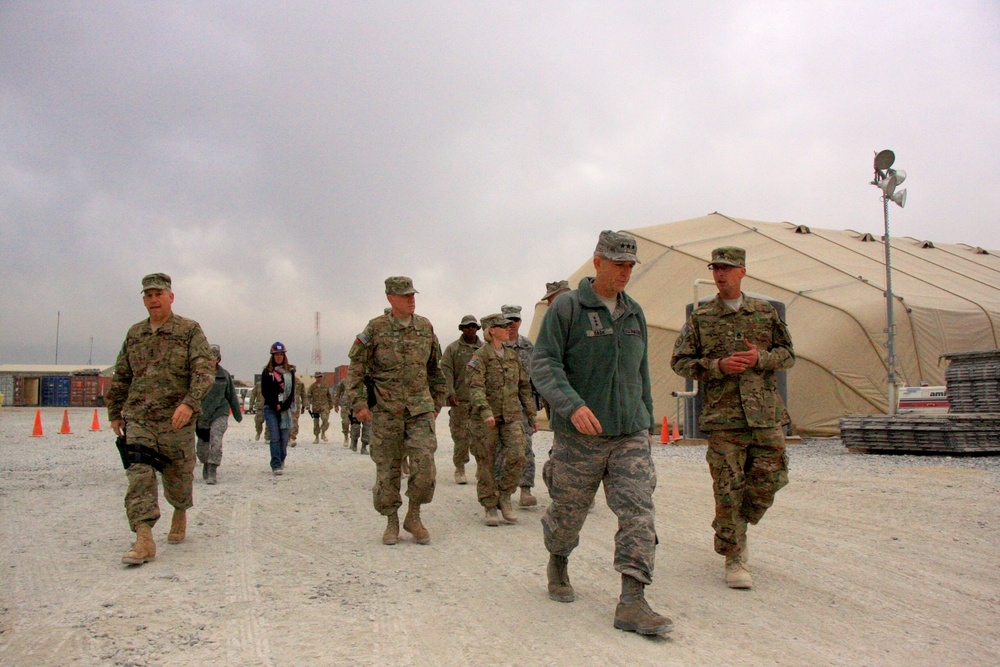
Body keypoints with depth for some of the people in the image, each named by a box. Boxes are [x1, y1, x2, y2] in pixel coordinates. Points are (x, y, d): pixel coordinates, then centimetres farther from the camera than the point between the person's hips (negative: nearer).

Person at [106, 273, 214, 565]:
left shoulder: (190, 330, -1)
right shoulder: (134, 333, 13)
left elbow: (203, 371, -12)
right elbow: (121, 377, 21)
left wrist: (190, 402, -26)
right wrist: (115, 411, 22)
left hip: (176, 420, -3)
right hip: (138, 419, 3)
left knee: (178, 478, 9)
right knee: (139, 476, -12)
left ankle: (180, 513, 39)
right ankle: (144, 541, -14)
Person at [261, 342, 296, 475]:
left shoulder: (290, 371, 10)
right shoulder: (267, 372, 6)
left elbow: (292, 391, 5)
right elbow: (264, 391, 2)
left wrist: (284, 406, -7)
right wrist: (275, 405, -8)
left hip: (285, 409, 2)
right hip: (271, 409, -2)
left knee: (284, 438, -1)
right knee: (275, 437, -11)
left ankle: (281, 461, 18)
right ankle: (276, 466, -14)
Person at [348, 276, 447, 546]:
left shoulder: (425, 327, 8)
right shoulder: (376, 329, -2)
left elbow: (435, 369, 19)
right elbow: (356, 369, 0)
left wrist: (437, 402, 19)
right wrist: (359, 403, -8)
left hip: (420, 408, 2)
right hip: (386, 409, -2)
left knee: (424, 463, -8)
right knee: (388, 468, 4)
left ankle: (414, 517, 11)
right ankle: (391, 523, 19)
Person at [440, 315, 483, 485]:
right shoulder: (453, 348, 5)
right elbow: (446, 371, -2)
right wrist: (450, 392, -14)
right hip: (459, 400, -2)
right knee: (460, 435, 1)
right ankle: (460, 469, 10)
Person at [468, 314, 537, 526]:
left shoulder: (513, 356, 14)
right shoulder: (480, 356, -4)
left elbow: (524, 387, 18)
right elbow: (475, 387, -16)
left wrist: (531, 416, 16)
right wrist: (485, 411, -30)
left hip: (512, 415, 4)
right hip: (486, 417, -4)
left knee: (516, 456, -13)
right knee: (486, 462, 1)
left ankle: (504, 497, 7)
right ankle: (490, 507, 14)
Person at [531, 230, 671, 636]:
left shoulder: (634, 312, 12)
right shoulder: (566, 307, -5)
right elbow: (543, 364, -13)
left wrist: (646, 422, 22)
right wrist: (572, 405, -28)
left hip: (631, 436, 4)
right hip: (579, 437, -4)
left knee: (638, 514, -10)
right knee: (568, 514, 11)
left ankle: (632, 603, -10)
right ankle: (558, 565, 41)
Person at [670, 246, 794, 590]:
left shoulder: (766, 313, 10)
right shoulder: (700, 318, 4)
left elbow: (788, 355, 14)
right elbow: (679, 362, 4)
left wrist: (760, 359, -7)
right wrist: (718, 366, -12)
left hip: (766, 415, 2)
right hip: (723, 417, -2)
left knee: (767, 482, 3)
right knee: (728, 490, -3)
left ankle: (736, 528, 31)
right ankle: (733, 559, 9)